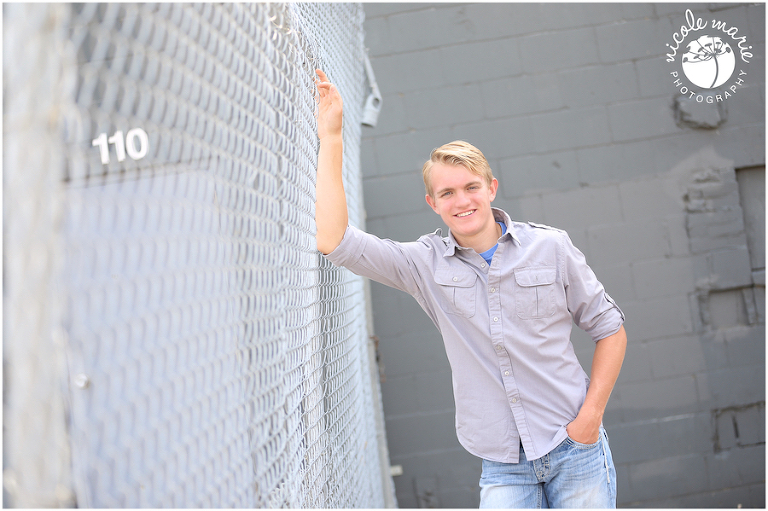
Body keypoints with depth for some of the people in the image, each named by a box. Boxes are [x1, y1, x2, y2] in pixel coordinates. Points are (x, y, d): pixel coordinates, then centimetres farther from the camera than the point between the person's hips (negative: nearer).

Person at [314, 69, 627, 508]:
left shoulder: (550, 247, -2)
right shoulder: (427, 265, -1)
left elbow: (609, 327, 6)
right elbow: (334, 241, -11)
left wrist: (591, 415, -4)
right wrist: (331, 139, -11)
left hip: (575, 449, 0)